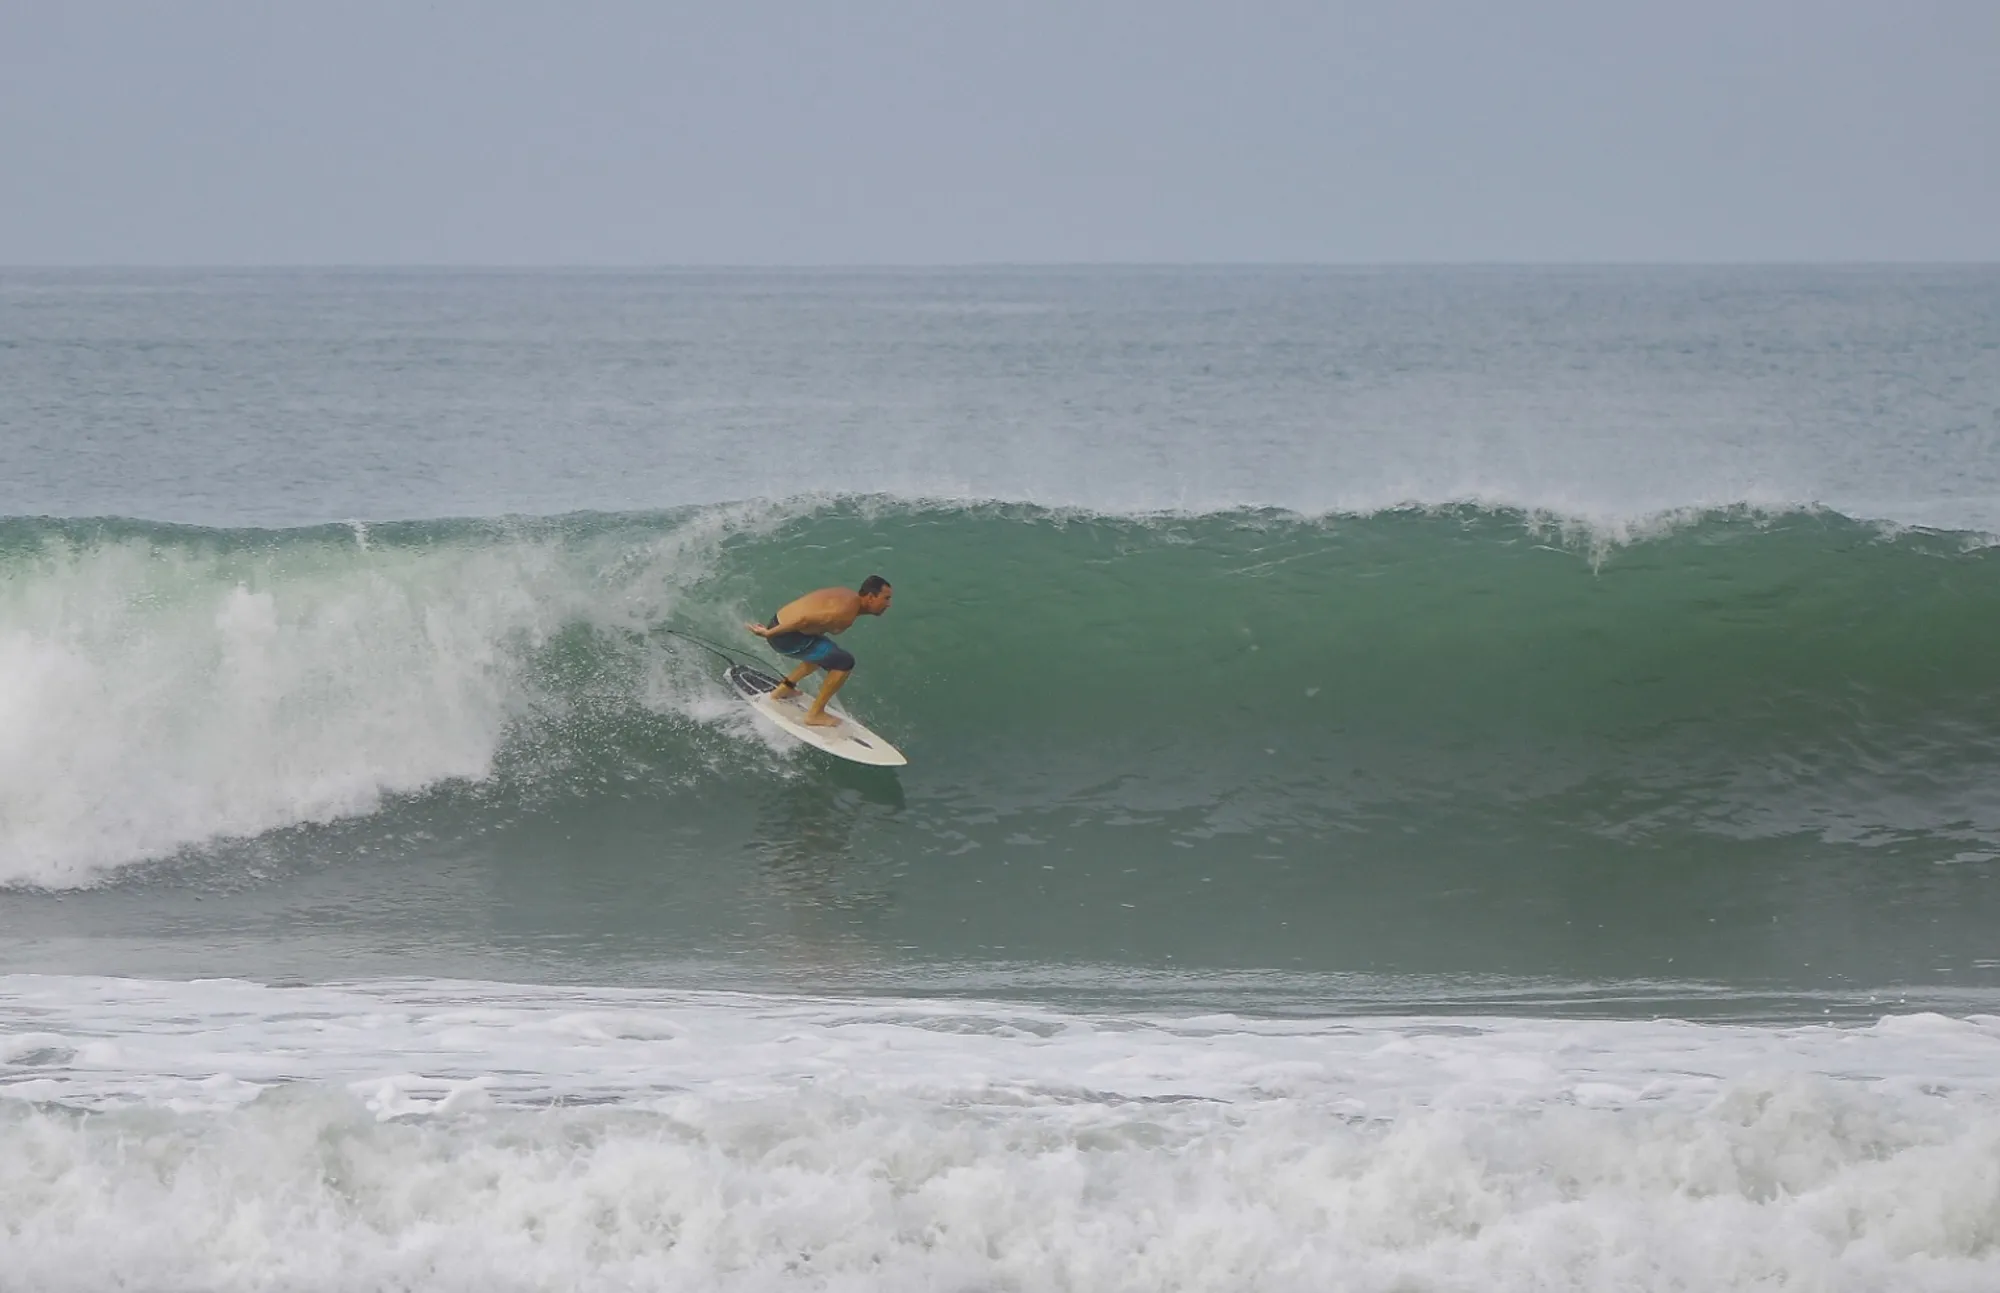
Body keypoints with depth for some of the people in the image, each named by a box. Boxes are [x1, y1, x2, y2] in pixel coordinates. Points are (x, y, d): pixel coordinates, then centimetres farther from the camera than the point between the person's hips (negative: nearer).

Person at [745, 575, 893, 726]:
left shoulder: (848, 598, 7)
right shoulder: (847, 612, -24)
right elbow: (805, 619, -29)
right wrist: (769, 633, -25)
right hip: (786, 638, -10)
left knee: (825, 652, 32)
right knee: (845, 662, -9)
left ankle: (784, 688, 40)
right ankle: (815, 715, 0)